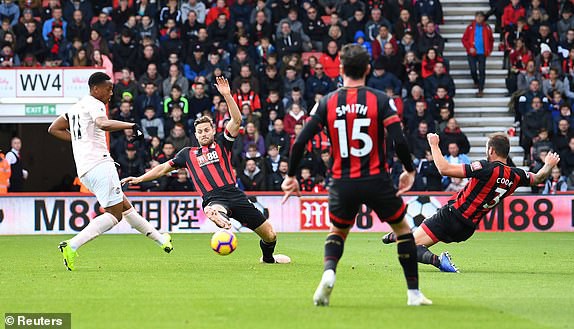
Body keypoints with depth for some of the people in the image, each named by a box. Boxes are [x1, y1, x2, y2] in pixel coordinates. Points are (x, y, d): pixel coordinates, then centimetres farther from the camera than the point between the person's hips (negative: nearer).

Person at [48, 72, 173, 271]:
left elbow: (54, 129, 27)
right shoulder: (94, 104, -7)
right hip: (99, 164, -10)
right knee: (114, 214, -11)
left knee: (125, 207, 17)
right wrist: (131, 125, -20)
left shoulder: (76, 107, 21)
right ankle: (72, 246, -21)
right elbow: (103, 124, -29)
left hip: (84, 170, 10)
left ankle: (160, 239, 27)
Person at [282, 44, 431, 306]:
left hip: (343, 183, 2)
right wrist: (410, 171, 4)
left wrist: (291, 176, 9)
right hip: (376, 181, -2)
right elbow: (399, 141, -13)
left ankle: (328, 273, -7)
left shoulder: (327, 103, 0)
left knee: (337, 232, 24)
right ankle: (414, 292, 17)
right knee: (403, 229, 19)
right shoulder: (380, 100, -6)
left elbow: (300, 142, -3)